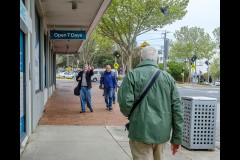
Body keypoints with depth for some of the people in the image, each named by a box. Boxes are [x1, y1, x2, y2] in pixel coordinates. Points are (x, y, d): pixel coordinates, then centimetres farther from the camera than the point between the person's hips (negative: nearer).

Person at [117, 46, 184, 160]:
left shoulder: (132, 75, -6)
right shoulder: (168, 77, 4)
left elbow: (125, 102, -14)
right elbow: (177, 107, 1)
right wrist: (177, 137, 6)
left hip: (141, 132, -4)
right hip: (162, 133, 4)